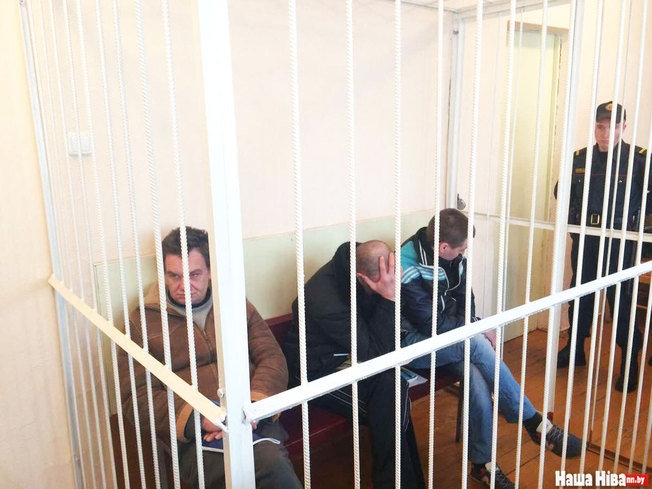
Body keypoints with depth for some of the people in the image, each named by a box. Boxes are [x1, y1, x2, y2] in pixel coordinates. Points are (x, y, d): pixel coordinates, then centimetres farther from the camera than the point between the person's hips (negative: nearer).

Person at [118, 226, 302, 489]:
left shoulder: (237, 305, 19)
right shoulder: (143, 321, 12)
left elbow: (273, 359, 10)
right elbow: (136, 396, 3)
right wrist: (198, 418, -14)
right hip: (193, 435, -2)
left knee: (275, 466, -32)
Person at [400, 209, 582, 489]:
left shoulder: (452, 257, -2)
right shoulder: (409, 268, -25)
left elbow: (463, 297, 8)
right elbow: (430, 322, -22)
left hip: (446, 335, 6)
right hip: (411, 340, -6)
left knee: (477, 375, -25)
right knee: (477, 345, -30)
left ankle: (482, 463, -11)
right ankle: (535, 423, -17)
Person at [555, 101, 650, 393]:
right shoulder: (580, 158, 5)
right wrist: (573, 219, 3)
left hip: (620, 240, -4)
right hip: (584, 238, 4)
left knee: (621, 300, -1)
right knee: (580, 295, 12)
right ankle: (575, 350, 28)